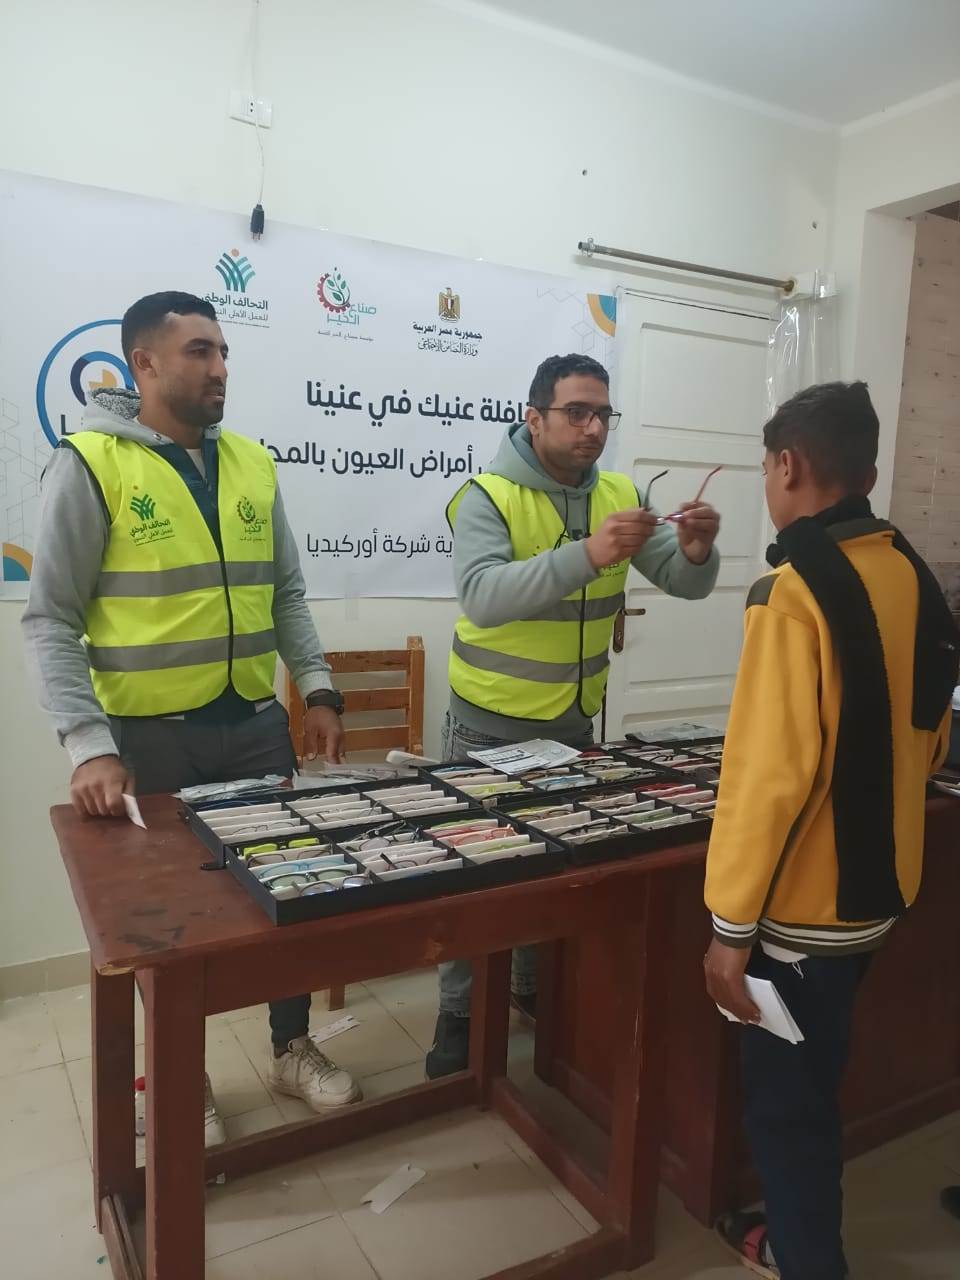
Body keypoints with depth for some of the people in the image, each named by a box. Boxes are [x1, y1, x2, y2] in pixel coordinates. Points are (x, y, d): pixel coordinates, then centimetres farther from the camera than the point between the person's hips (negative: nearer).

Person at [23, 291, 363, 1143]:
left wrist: (318, 689, 2)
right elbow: (51, 620, -9)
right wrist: (88, 745, -18)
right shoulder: (90, 464, -8)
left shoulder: (252, 463, 7)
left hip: (257, 724, 5)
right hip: (150, 733, -4)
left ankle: (293, 1049, 34)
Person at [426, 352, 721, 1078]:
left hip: (575, 720, 5)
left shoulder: (619, 495, 1)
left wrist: (696, 550, -25)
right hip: (492, 724, -5)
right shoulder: (488, 497, -15)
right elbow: (482, 597, -31)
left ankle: (539, 986, 41)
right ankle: (461, 1013, 26)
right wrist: (588, 554, -41)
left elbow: (685, 583, -1)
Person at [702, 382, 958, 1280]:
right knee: (811, 1080, 25)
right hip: (877, 889, 8)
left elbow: (769, 771, -25)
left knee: (785, 1096, 11)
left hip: (802, 904, -8)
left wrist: (731, 925, -17)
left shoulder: (795, 590, -22)